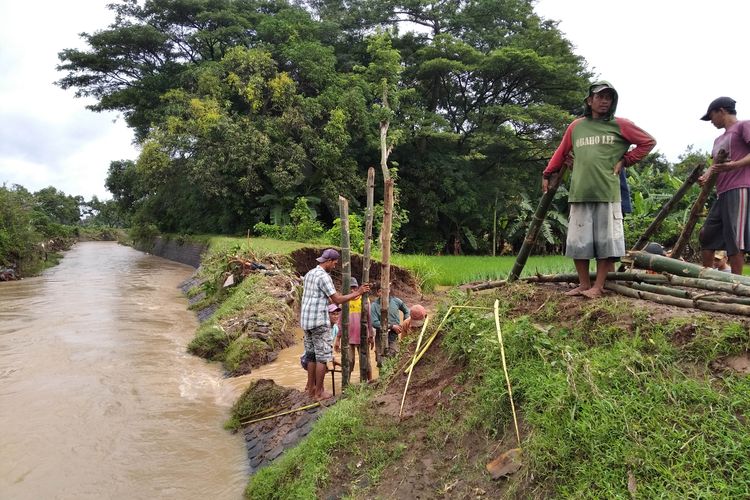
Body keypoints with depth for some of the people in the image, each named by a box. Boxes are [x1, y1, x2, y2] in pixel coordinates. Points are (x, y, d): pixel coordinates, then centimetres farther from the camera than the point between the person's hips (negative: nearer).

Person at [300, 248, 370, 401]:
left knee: (311, 355, 15)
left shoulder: (309, 274, 14)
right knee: (323, 356, -1)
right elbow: (337, 299, -15)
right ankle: (319, 392, 5)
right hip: (319, 322, -9)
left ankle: (311, 388, 22)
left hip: (306, 321, 9)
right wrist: (357, 293, -7)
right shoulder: (323, 276, -14)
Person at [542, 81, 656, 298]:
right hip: (579, 193, 2)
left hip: (607, 192, -2)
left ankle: (599, 285, 7)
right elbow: (561, 152, 22)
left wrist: (625, 160, 5)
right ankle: (584, 284, 15)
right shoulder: (576, 126, 13)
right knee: (578, 240, 4)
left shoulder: (620, 125, 7)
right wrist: (547, 174, 20)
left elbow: (648, 142, 12)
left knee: (605, 239, 0)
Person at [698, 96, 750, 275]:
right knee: (706, 234, 8)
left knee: (734, 238, -13)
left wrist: (735, 165, -26)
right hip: (722, 193, 9)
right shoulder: (719, 140, 27)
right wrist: (706, 176, -1)